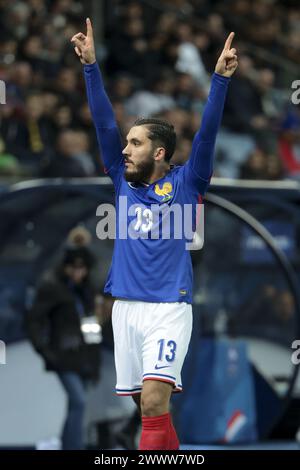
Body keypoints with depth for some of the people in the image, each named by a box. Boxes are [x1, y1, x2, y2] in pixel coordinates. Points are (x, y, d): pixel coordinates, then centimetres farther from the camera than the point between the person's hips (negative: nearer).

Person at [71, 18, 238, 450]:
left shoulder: (185, 184, 2)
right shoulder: (124, 181, 11)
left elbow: (207, 132, -8)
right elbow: (104, 123, 8)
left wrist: (221, 78, -18)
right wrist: (90, 65, 2)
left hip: (168, 309, -5)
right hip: (125, 307, 5)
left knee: (153, 401, -17)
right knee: (148, 406, 8)